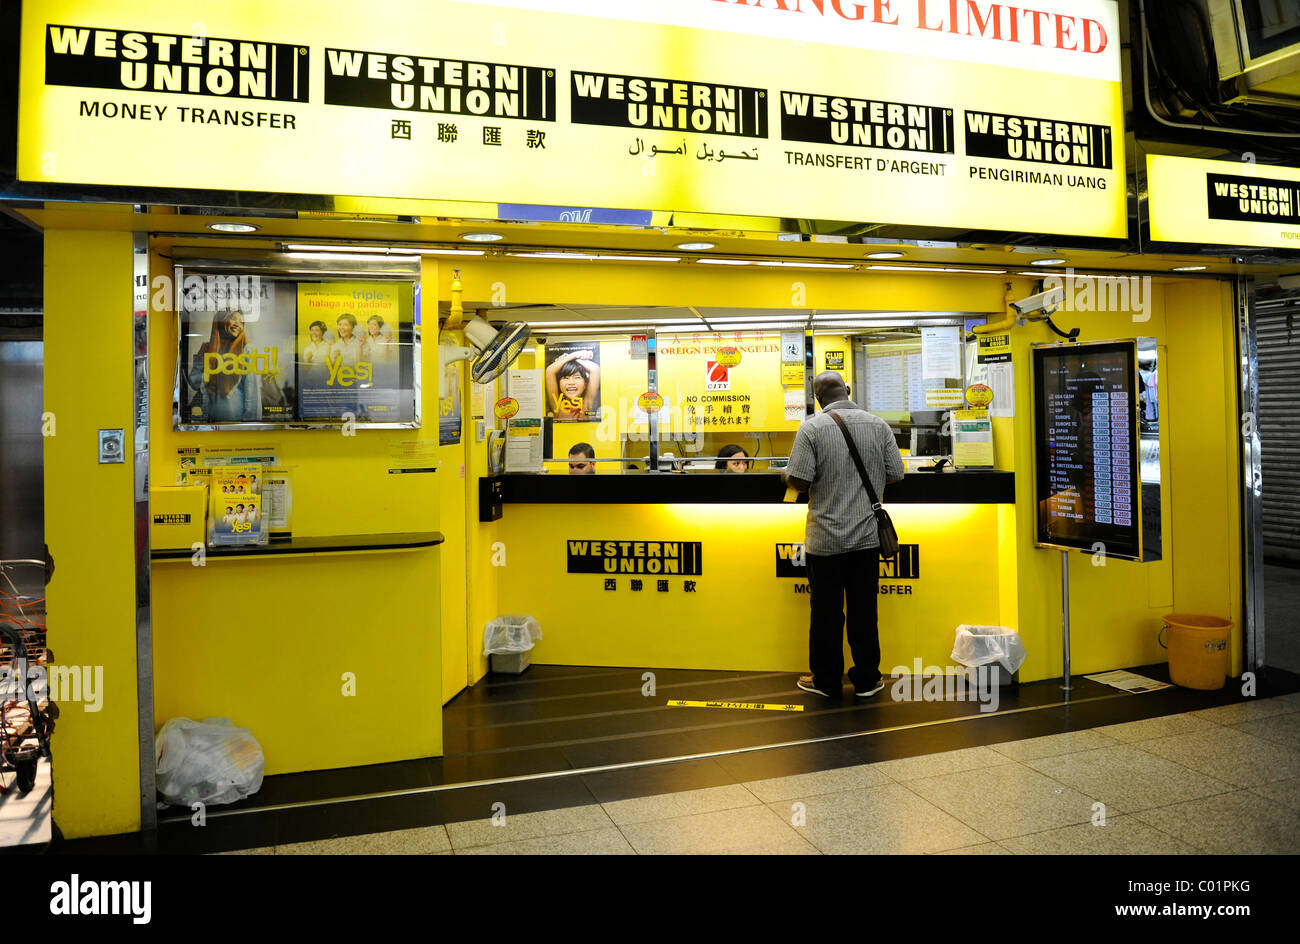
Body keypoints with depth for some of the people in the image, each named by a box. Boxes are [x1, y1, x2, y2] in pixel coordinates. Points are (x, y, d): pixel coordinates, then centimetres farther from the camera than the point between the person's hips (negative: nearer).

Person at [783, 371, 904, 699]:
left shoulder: (812, 428, -11)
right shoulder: (878, 425, -1)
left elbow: (799, 481, -16)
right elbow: (896, 474, 2)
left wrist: (785, 475, 6)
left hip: (825, 539, -3)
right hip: (867, 536, 3)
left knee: (826, 611, 8)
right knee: (864, 610, 12)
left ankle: (826, 680, 20)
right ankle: (866, 680, 22)